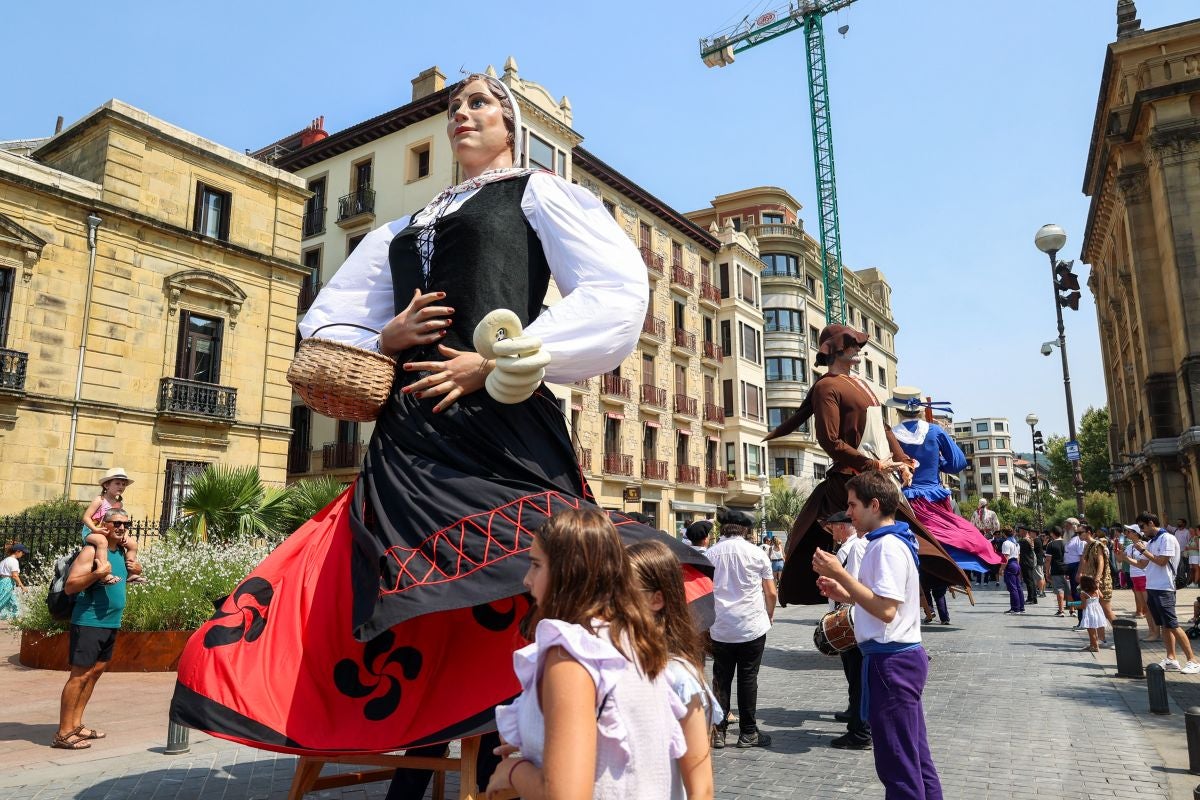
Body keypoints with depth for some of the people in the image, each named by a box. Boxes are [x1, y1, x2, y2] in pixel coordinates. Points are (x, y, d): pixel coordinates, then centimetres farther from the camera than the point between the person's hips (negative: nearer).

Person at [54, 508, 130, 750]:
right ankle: (63, 733, 0)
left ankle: (76, 724, 23)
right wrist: (97, 573, -30)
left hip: (111, 624, 9)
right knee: (80, 674, -6)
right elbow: (70, 586, -18)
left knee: (95, 672, 13)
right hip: (88, 622, -9)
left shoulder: (122, 552, 12)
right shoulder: (91, 550, -13)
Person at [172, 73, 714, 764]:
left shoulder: (539, 193, 11)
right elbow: (326, 322, 29)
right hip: (409, 436, 6)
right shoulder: (404, 229, 28)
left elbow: (619, 292, -5)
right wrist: (385, 339, 4)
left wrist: (498, 363, -12)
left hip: (500, 427, -5)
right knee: (416, 619, 5)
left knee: (508, 610, -10)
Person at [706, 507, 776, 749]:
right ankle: (748, 733, 14)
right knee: (748, 679, 7)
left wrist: (706, 620, 16)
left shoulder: (710, 553, 0)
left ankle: (718, 732, 11)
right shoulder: (756, 553, -3)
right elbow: (771, 593, 1)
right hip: (752, 626, -1)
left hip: (720, 628, 2)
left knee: (721, 679, 9)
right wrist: (769, 615, 19)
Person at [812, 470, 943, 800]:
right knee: (916, 757, 18)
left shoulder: (887, 546, -18)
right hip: (902, 656, 10)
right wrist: (844, 595, 8)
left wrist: (840, 573, -21)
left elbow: (886, 609, -25)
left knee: (898, 763, 0)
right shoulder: (890, 542, 14)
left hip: (890, 661, -10)